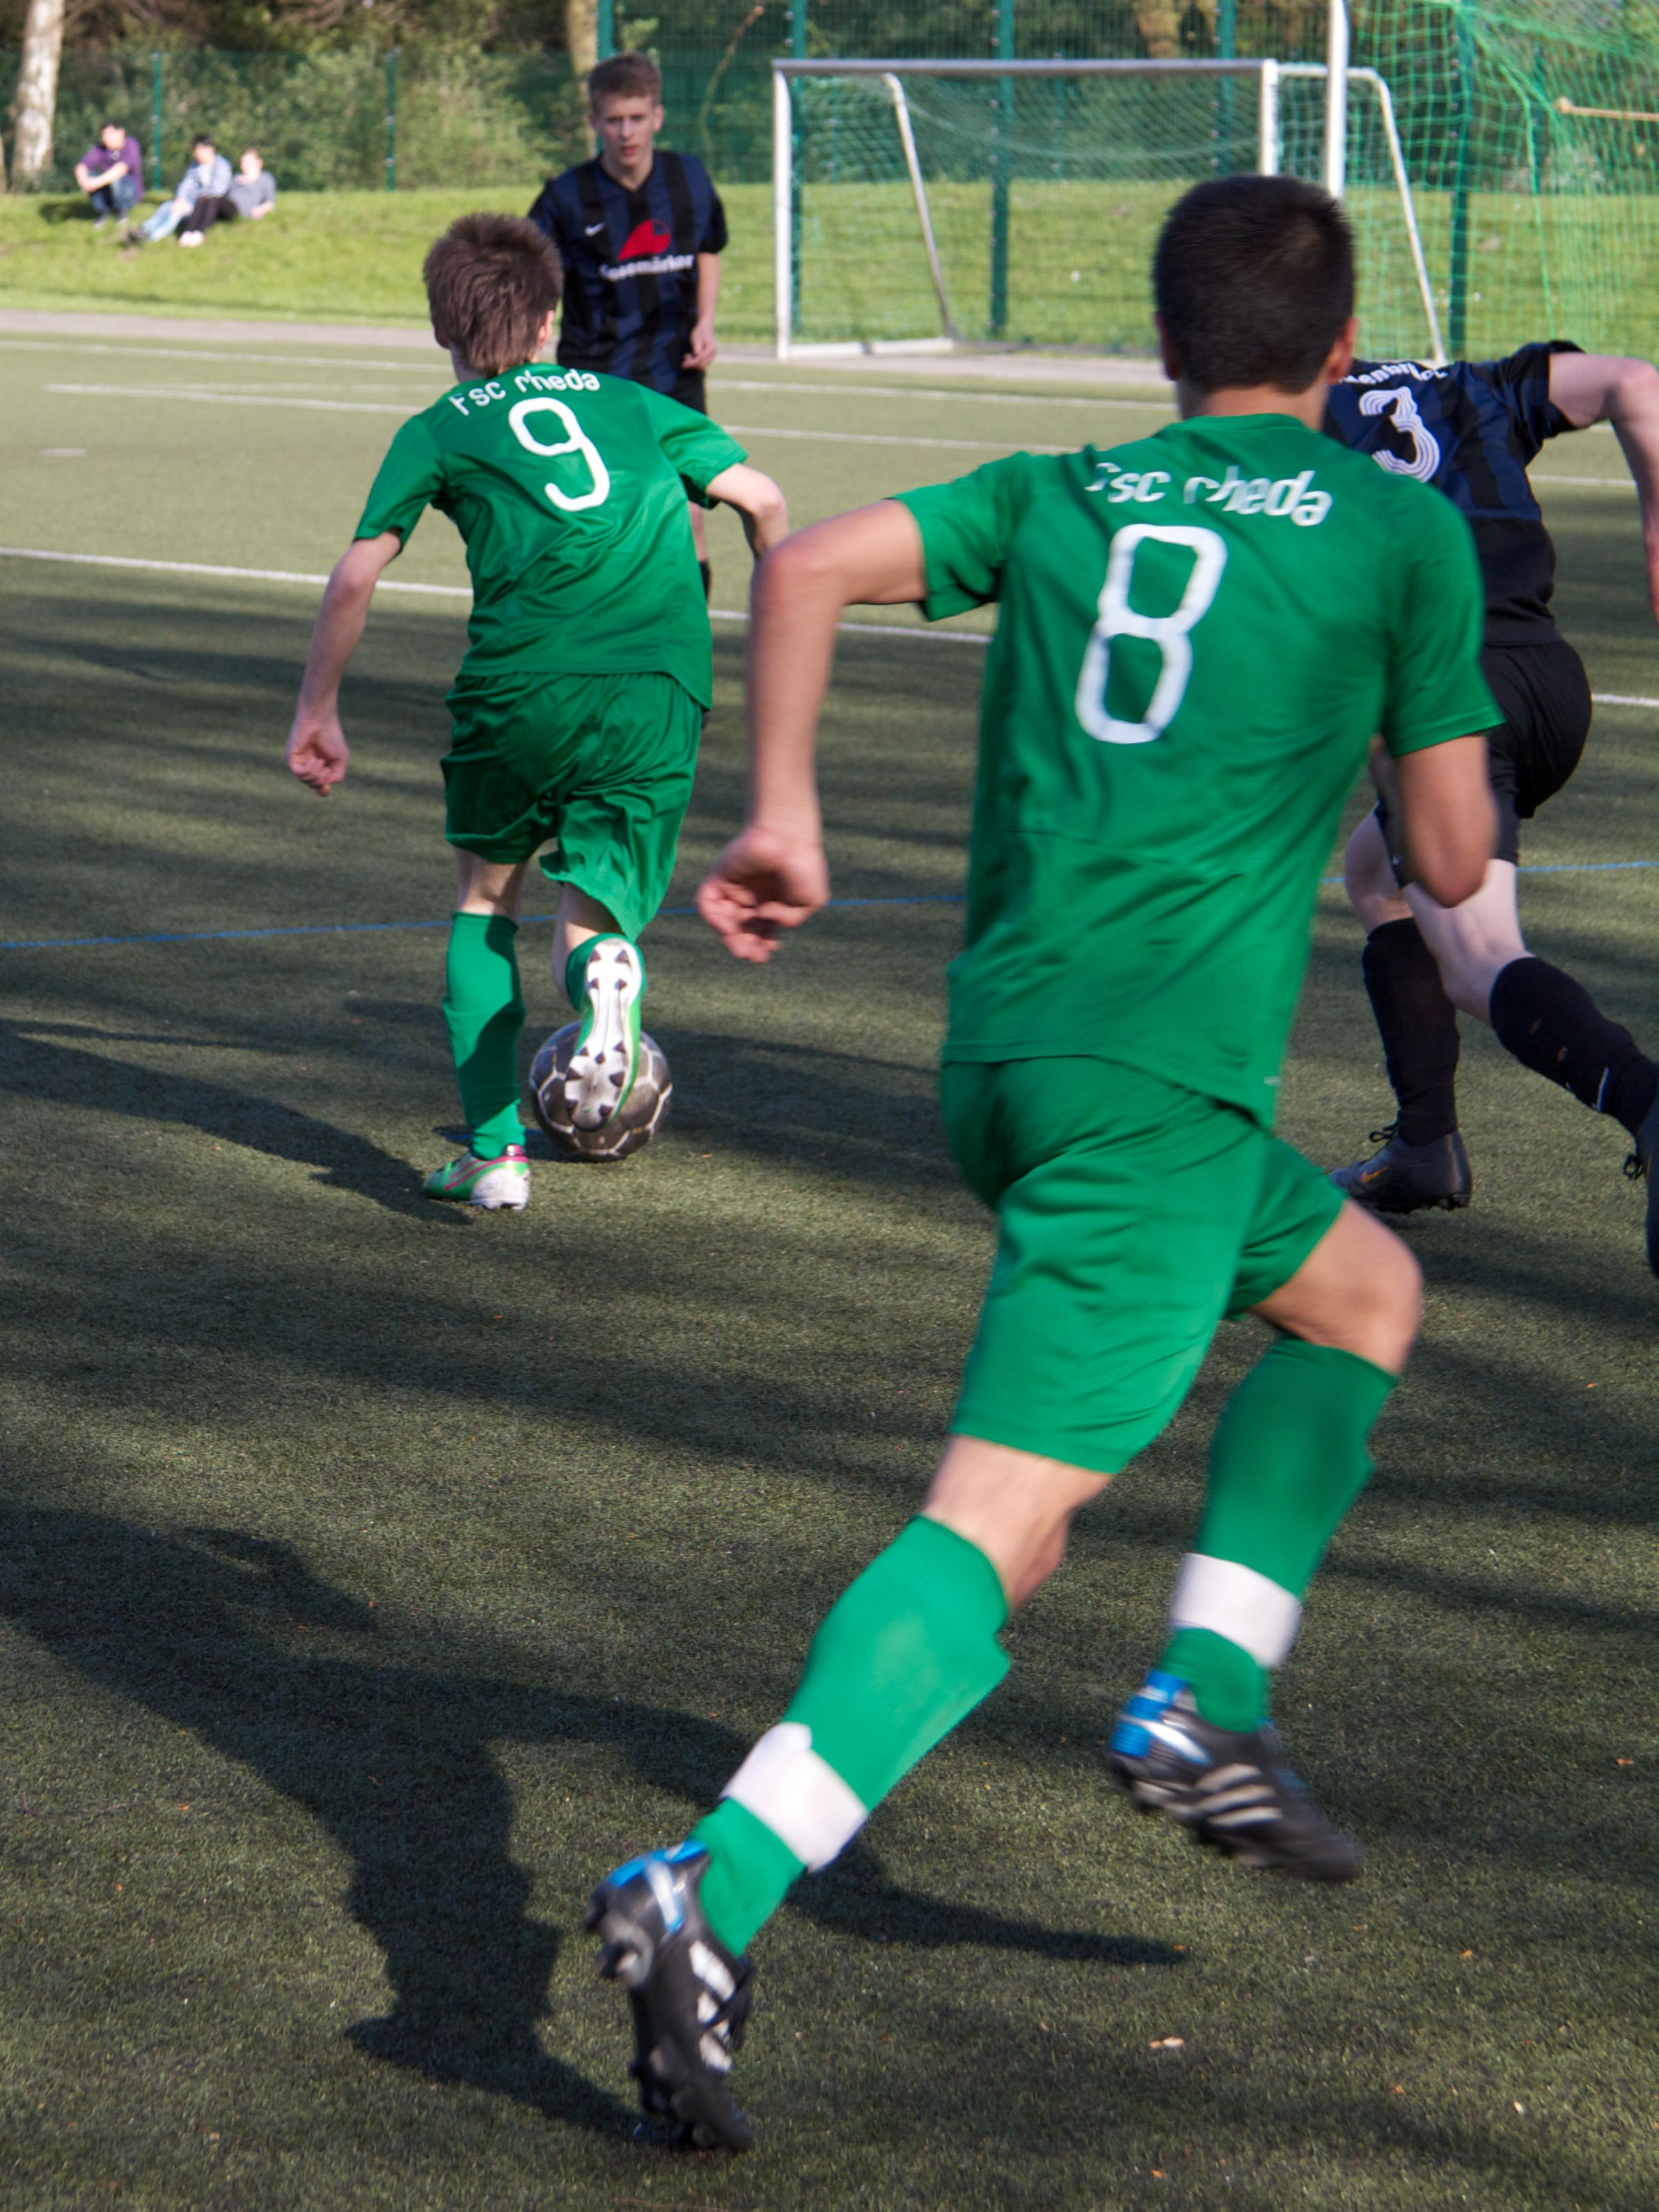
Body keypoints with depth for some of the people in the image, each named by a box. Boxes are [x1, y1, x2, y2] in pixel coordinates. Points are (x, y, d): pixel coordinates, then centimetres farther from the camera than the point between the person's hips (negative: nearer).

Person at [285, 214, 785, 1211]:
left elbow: (357, 576, 7)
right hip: (662, 695, 1)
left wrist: (317, 711, 17)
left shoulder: (439, 430, 16)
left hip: (523, 683, -1)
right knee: (592, 919, 12)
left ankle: (494, 1150, 11)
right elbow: (763, 500, 18)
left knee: (486, 898, 22)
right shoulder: (631, 403, 24)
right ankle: (602, 965, -28)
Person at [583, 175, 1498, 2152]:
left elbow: (812, 563, 0)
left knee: (1360, 1285, 28)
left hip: (1001, 1043, 7)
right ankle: (713, 1894, -26)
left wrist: (780, 811, 4)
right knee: (999, 1520, -12)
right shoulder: (1401, 529, 4)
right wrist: (1405, 742, 26)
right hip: (1160, 1080, -6)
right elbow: (1451, 862, 6)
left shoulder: (1053, 492, 16)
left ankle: (1206, 1700, 19)